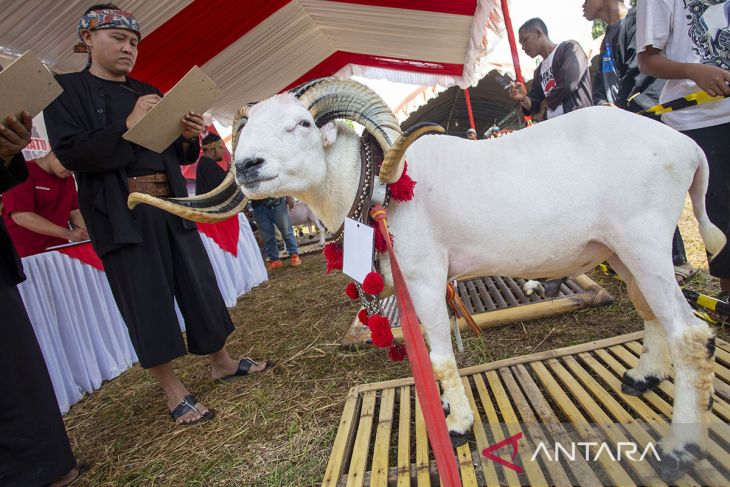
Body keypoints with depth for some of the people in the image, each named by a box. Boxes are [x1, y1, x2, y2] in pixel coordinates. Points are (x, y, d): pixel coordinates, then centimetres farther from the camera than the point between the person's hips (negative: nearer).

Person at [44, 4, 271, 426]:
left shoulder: (150, 93, 16)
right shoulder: (66, 89, 3)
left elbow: (181, 157, 16)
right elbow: (69, 153, -10)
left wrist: (190, 137, -5)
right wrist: (126, 126, -17)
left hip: (171, 207, 5)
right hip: (121, 215, -5)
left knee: (200, 286, 8)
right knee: (146, 302, 0)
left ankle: (222, 362, 25)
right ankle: (174, 391, 13)